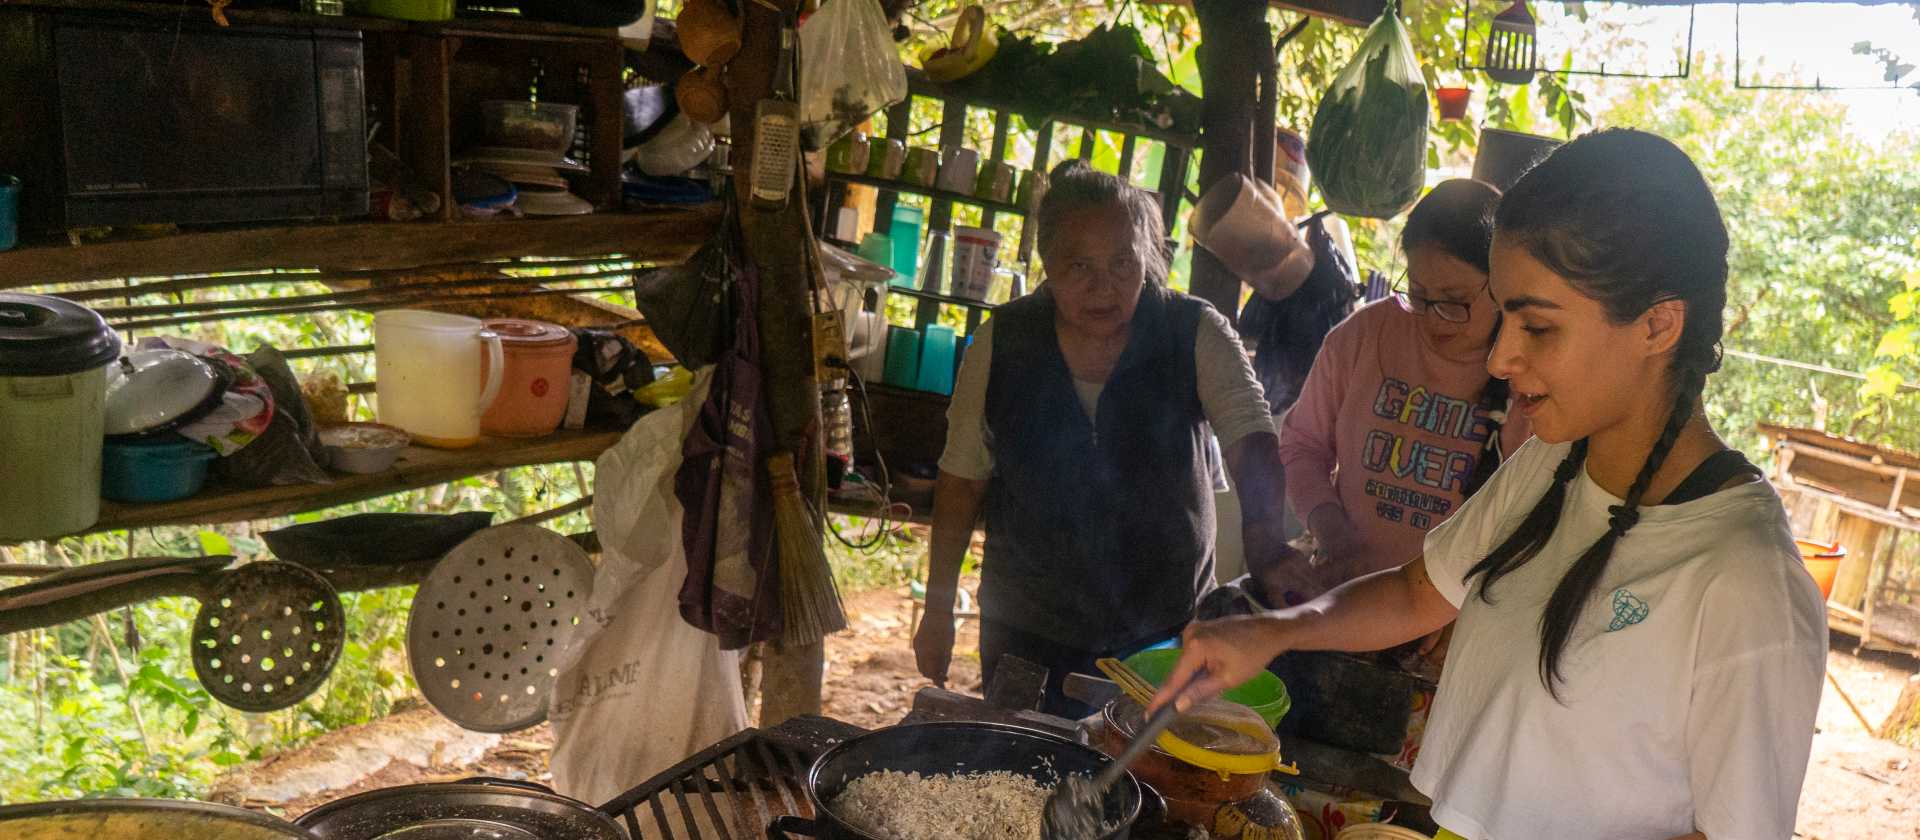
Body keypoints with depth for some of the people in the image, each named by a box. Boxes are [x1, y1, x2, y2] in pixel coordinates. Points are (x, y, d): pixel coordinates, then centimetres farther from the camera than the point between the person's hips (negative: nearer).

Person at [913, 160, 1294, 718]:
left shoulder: (1196, 334, -10)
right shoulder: (1002, 342, -7)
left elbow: (1251, 441, -21)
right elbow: (963, 478, 0)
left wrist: (1265, 537, -41)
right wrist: (938, 609, 2)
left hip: (1164, 631, 0)